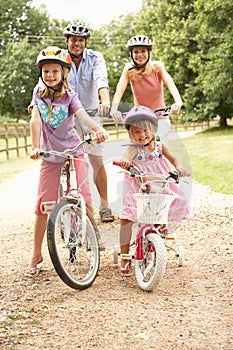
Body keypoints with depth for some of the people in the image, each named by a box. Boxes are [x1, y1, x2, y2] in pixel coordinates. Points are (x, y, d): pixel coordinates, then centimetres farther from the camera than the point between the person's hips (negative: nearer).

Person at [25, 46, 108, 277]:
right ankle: (36, 255, 8)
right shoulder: (39, 92, 0)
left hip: (74, 151, -1)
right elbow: (35, 119, -13)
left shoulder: (69, 96, -4)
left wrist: (97, 129, -41)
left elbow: (82, 114, -21)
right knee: (43, 204, 0)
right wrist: (35, 146, -27)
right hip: (50, 154, 1)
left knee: (84, 197, -9)